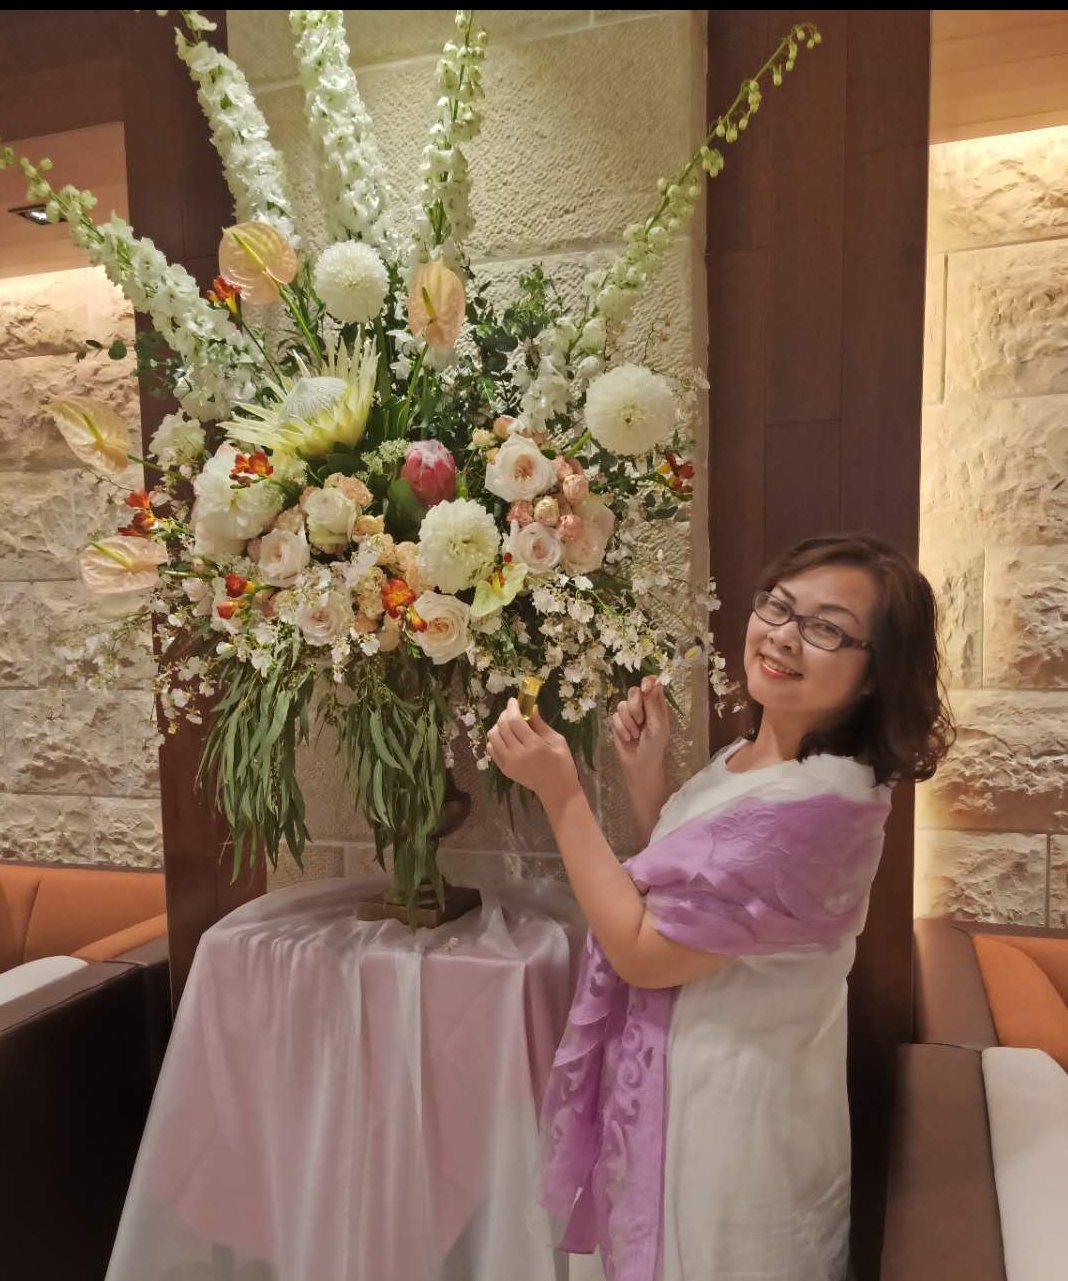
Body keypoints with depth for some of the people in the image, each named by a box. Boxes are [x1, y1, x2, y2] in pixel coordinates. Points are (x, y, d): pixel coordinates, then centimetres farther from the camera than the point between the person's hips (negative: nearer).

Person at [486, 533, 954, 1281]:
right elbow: (677, 890, 8)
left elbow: (644, 951, -25)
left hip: (727, 1108, -8)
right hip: (698, 1081, 9)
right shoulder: (747, 759, -2)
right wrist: (647, 773, -4)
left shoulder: (818, 805, -31)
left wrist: (559, 793, -24)